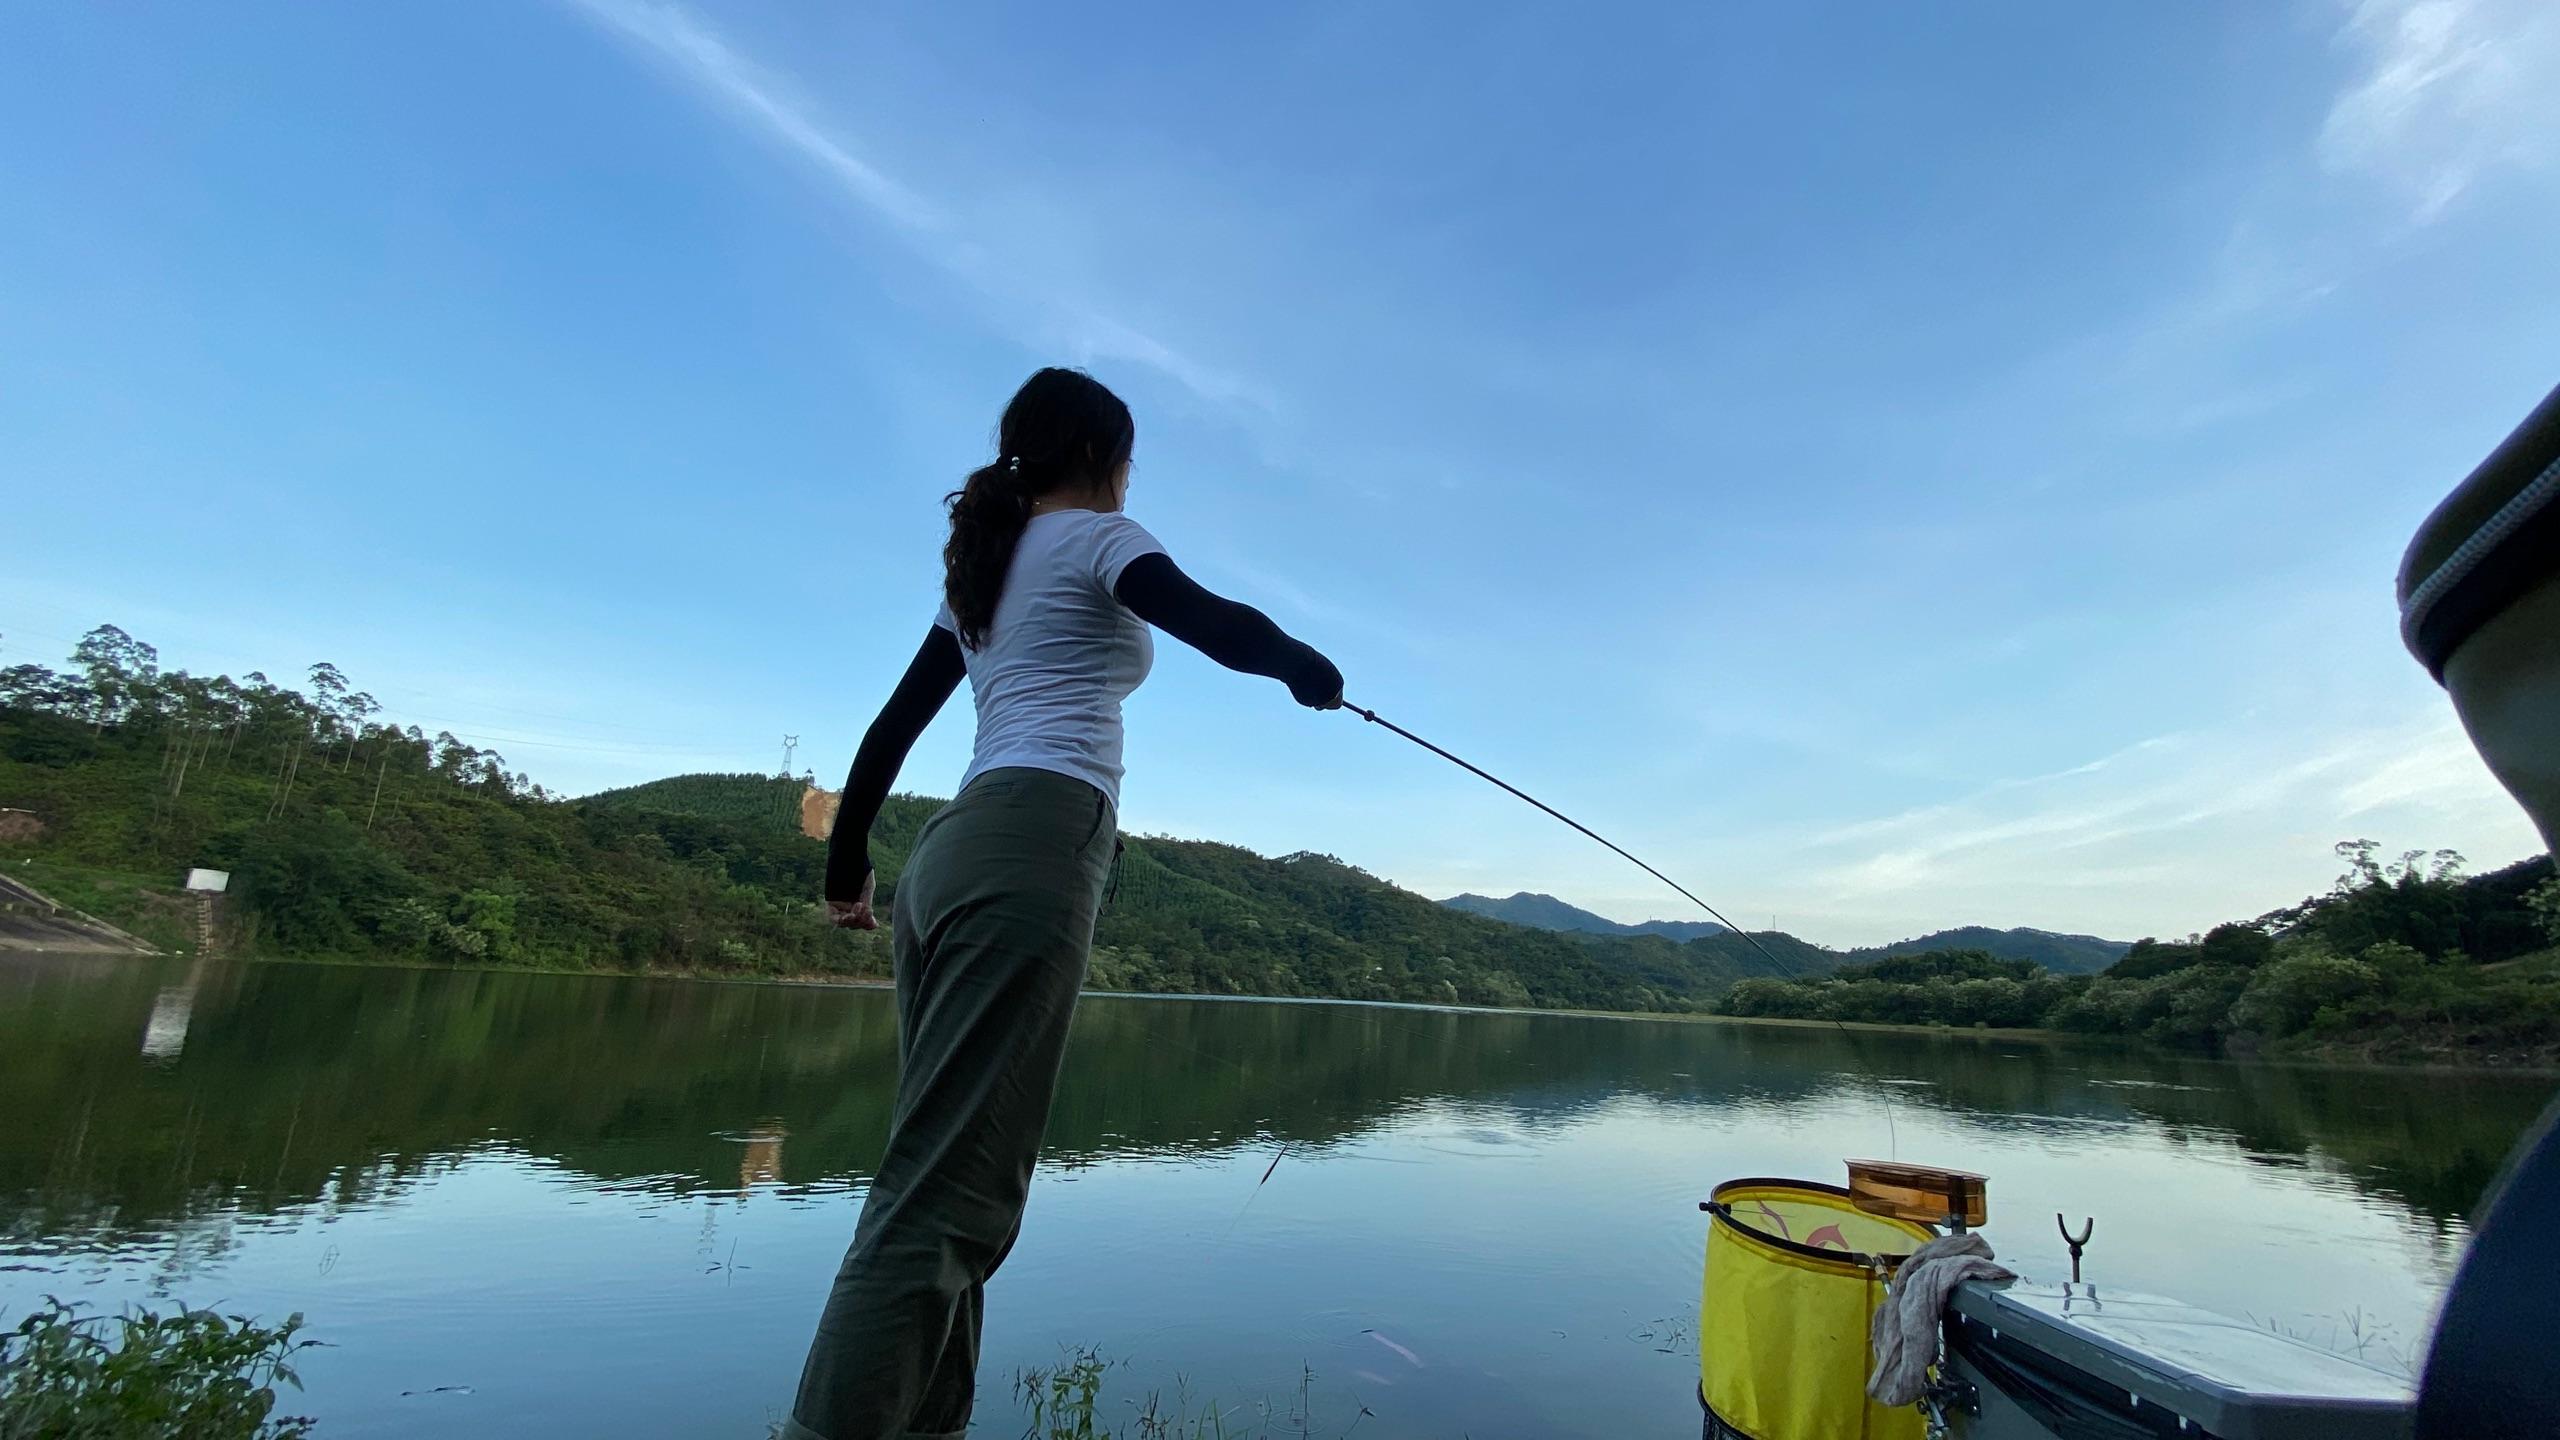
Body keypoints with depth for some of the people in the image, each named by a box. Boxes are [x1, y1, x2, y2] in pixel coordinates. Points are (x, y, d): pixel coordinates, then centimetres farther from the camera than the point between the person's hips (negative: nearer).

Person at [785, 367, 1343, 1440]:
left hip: (949, 851, 9)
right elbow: (1218, 626, -12)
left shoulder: (982, 569, 27)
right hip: (1035, 846, -9)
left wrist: (846, 865, 32)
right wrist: (1306, 667, 8)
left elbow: (891, 727, 26)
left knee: (942, 1177, 7)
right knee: (947, 1191, -14)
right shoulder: (1093, 535, 6)